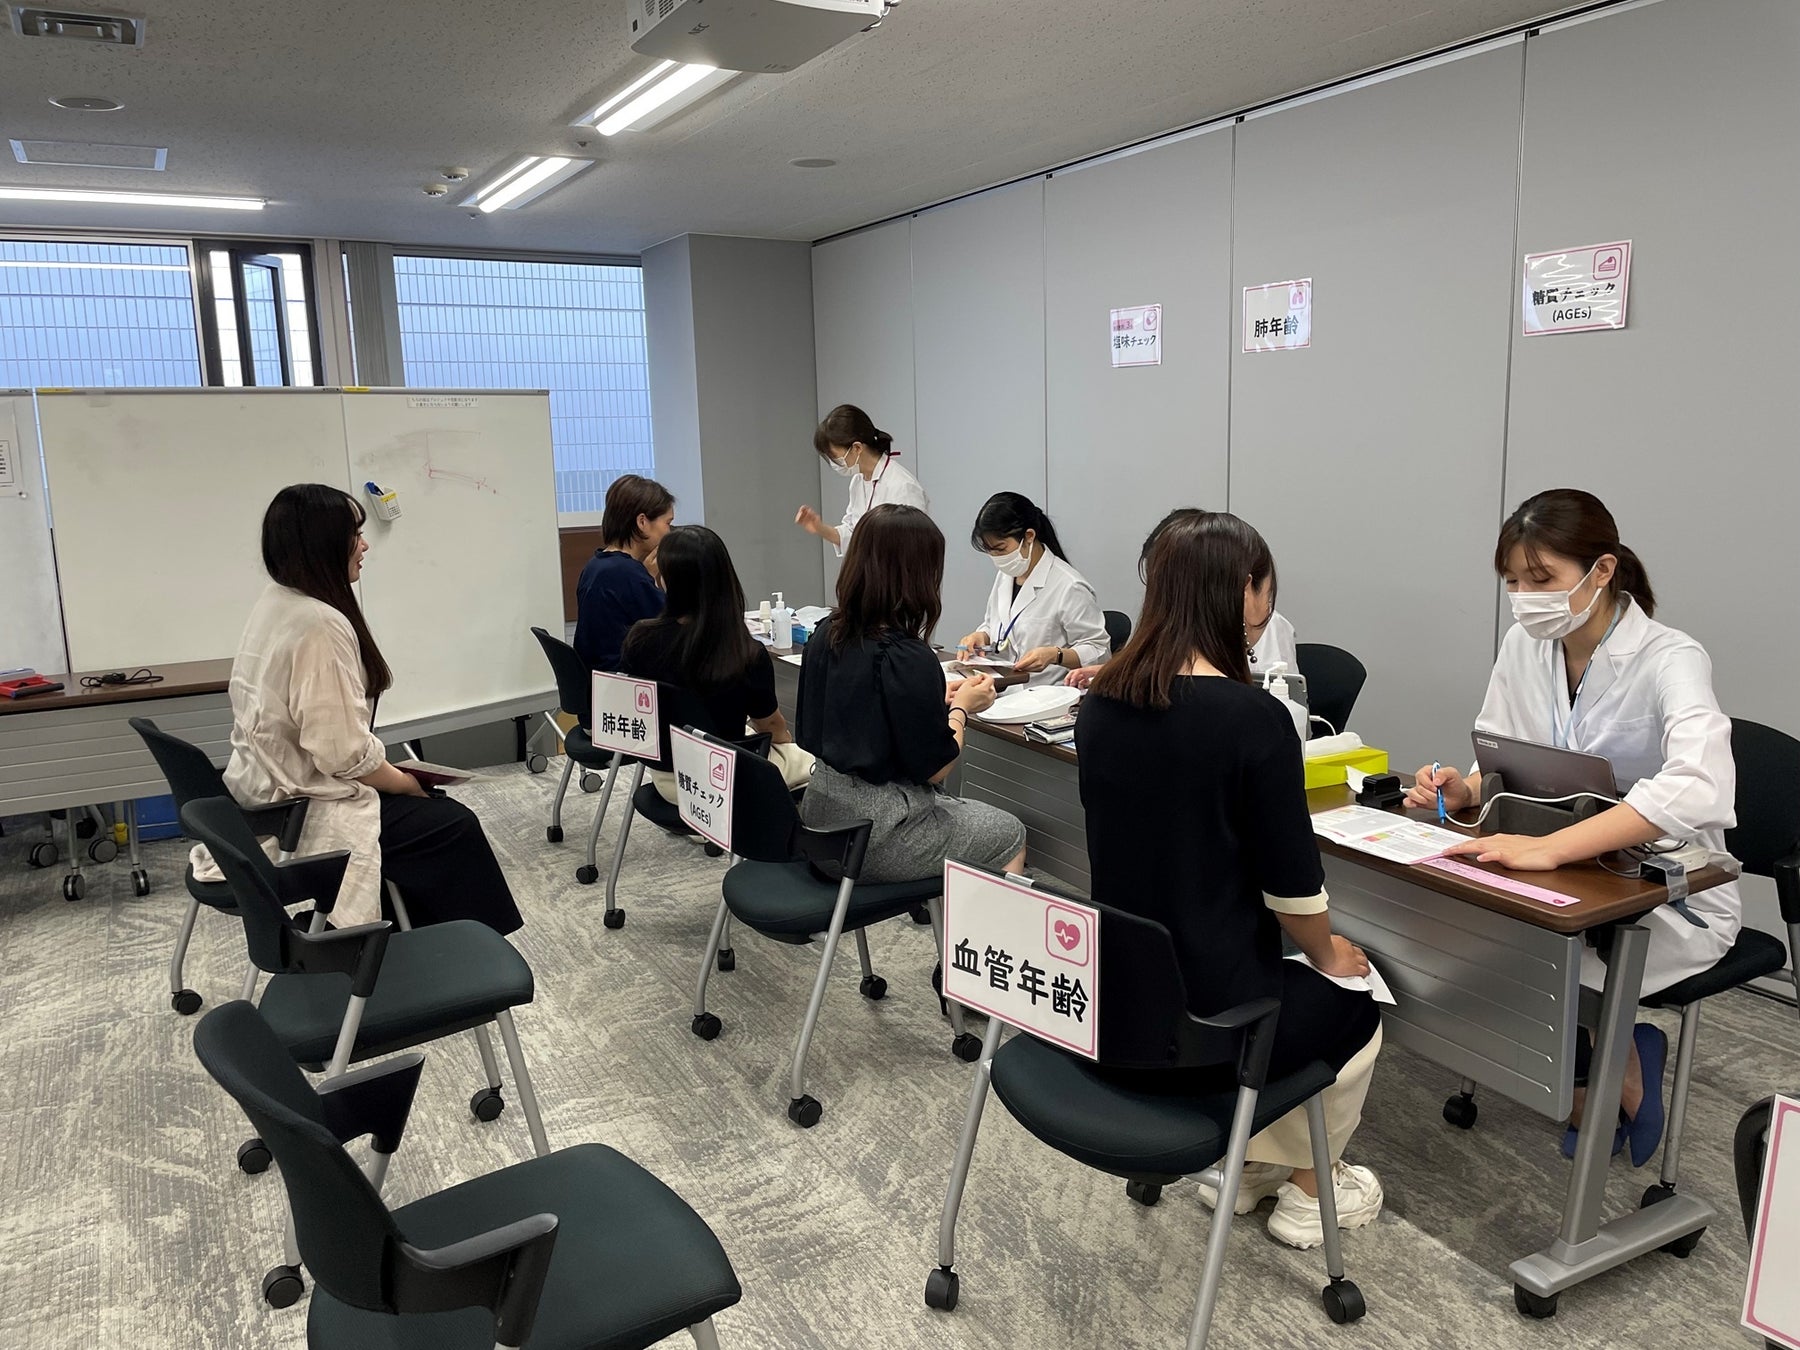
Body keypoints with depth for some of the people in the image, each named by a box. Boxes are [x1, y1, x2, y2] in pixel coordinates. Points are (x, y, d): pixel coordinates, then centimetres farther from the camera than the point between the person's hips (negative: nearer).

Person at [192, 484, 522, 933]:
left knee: (433, 808, 20)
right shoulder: (320, 623, -24)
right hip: (306, 816, -9)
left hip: (267, 800, 9)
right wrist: (411, 783, -7)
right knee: (454, 825, 4)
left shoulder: (275, 603, 5)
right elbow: (345, 753, -25)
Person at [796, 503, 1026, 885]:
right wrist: (961, 708, 2)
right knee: (1009, 834, 15)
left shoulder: (825, 635, -1)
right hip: (877, 834, -8)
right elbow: (934, 766, -16)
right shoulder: (908, 659, -24)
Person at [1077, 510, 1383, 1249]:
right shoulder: (1252, 716, -22)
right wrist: (1326, 953, 8)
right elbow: (1292, 887, -15)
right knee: (1353, 1003, 26)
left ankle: (1244, 1160, 41)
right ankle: (1308, 1188, 40)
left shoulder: (1099, 704, -2)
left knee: (1286, 977, 34)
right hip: (1205, 1023, -6)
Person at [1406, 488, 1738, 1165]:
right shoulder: (1524, 646, -3)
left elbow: (1699, 787, -41)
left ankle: (1621, 1070, 9)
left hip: (1673, 899, -5)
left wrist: (1547, 848, -50)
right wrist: (1464, 791, -20)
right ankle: (1592, 1066, 7)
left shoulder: (1670, 660, -22)